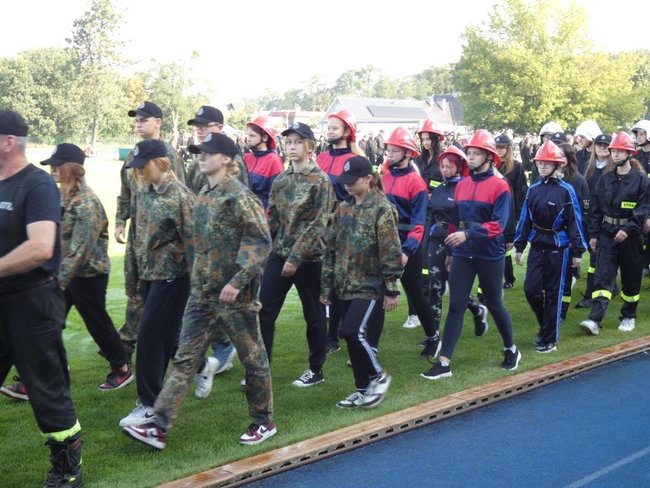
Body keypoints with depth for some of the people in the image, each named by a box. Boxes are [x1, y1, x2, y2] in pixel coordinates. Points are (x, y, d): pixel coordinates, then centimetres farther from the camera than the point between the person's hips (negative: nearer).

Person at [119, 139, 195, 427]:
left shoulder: (180, 196, -16)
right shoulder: (143, 192, 9)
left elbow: (192, 241, -17)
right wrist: (136, 270, 21)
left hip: (171, 276, -8)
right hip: (148, 274, 8)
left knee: (150, 336, -7)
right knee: (168, 334, 15)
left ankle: (150, 403, 2)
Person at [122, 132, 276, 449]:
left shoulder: (239, 196, -14)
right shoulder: (204, 194, 11)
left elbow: (260, 241, -19)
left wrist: (237, 281, -22)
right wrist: (198, 278, 18)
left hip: (235, 294, -8)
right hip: (202, 292, 8)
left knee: (252, 357, 7)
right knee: (185, 359, 4)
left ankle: (263, 421, 23)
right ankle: (159, 426, 5)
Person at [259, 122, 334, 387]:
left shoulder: (320, 180, -9)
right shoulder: (280, 180, 9)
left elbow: (318, 224, -14)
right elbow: (272, 218, 13)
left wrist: (296, 257, -18)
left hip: (308, 256, -5)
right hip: (278, 253, 6)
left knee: (313, 314, 7)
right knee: (265, 310, 2)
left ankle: (316, 369, 21)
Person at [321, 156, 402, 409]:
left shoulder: (382, 209, -11)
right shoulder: (343, 209, 9)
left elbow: (391, 253, -13)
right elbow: (331, 248, 13)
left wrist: (391, 290, -14)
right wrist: (326, 285, 12)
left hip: (370, 286, -7)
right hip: (346, 286, 7)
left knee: (353, 332, -16)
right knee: (353, 338, 9)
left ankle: (378, 375, 6)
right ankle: (363, 388, 22)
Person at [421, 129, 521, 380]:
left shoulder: (500, 186, -10)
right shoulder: (461, 185, 6)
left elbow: (498, 225, -19)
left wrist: (468, 234, -29)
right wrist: (451, 251, 16)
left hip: (490, 256, -4)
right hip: (462, 255, 4)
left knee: (494, 305, 11)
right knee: (456, 306, -1)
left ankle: (511, 350, 35)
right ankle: (444, 363, -2)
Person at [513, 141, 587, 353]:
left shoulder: (566, 190, -7)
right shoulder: (533, 190, 5)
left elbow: (575, 221, -6)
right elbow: (525, 219, 10)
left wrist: (577, 252, -7)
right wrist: (519, 246, 9)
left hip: (558, 247, -4)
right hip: (537, 246, 4)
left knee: (553, 293, 2)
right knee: (531, 289, -1)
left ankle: (550, 338, 11)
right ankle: (546, 325, 24)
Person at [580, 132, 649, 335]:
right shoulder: (605, 179, 6)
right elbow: (596, 208, 8)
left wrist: (628, 229, -21)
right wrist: (593, 234, 4)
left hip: (630, 234, -2)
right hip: (607, 233, 2)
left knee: (631, 278, 9)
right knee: (603, 276, -8)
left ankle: (629, 316, 25)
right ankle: (595, 319, -16)